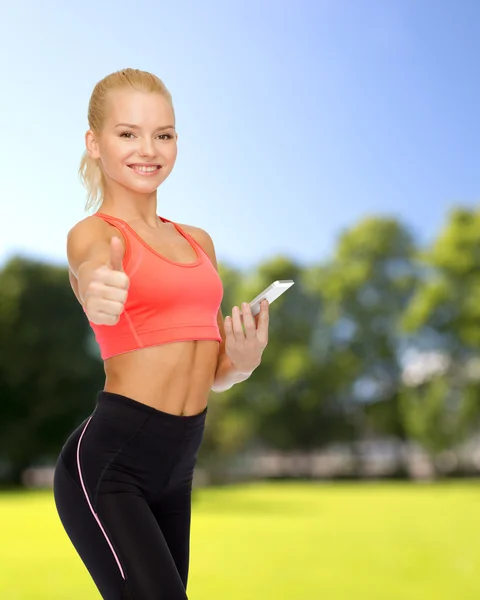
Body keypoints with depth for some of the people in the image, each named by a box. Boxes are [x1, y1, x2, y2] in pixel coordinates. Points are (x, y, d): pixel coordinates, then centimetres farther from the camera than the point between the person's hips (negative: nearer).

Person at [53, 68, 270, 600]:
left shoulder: (197, 241, 15)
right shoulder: (93, 232, -3)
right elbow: (93, 271, -29)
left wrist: (244, 360, -2)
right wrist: (96, 288, -51)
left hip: (176, 469, 7)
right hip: (108, 462, -6)